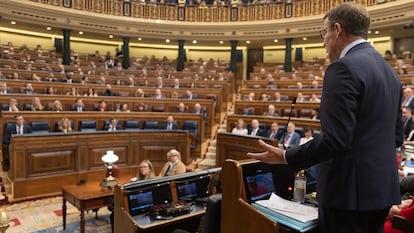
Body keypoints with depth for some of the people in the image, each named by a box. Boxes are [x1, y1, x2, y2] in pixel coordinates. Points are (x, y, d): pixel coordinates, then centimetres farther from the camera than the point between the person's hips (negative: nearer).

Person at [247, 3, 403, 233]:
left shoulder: (344, 68, -17)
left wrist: (285, 157, -14)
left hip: (350, 190, -9)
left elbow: (335, 139, -23)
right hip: (382, 187, 9)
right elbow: (396, 136, 14)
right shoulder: (388, 70, 11)